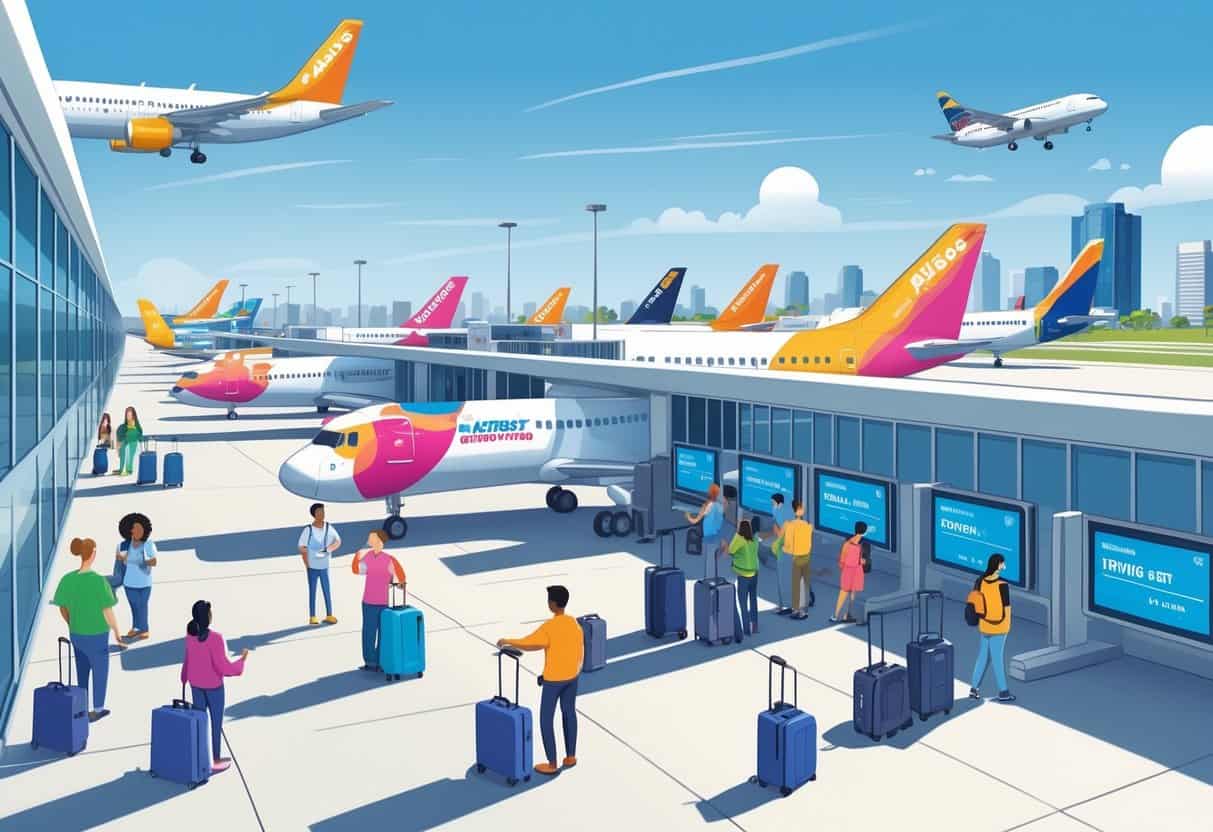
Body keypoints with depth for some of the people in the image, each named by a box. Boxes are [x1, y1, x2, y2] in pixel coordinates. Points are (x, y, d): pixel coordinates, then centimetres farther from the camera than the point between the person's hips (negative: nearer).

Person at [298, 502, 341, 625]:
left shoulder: (328, 528, -1)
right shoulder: (308, 529, -10)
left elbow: (338, 541, 8)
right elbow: (302, 547, -5)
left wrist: (328, 549, -10)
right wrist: (307, 564, -7)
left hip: (324, 566, 3)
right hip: (312, 566, -3)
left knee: (327, 591, 4)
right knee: (312, 592, 4)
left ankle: (329, 615, 12)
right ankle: (312, 617, 9)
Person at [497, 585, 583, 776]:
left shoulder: (549, 626, -23)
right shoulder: (574, 623, -2)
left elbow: (527, 644, -21)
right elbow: (580, 650, 6)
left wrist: (506, 641, -5)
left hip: (554, 679, -7)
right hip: (572, 676, 7)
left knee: (546, 719, 4)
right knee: (569, 714, 18)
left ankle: (552, 764, 7)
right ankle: (570, 757, 26)